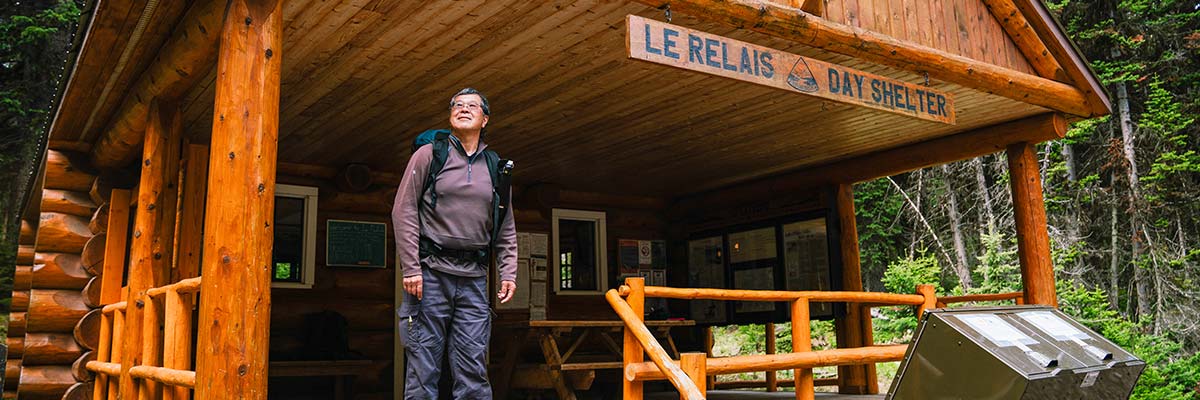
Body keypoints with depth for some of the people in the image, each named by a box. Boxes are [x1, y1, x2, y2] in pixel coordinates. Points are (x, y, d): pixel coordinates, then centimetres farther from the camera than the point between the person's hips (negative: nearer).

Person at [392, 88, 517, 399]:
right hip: (431, 272, -3)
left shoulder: (496, 169, 14)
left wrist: (508, 272, 6)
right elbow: (403, 211, -2)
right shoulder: (429, 154, 4)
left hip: (474, 279, 3)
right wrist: (411, 269, -10)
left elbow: (506, 229, 17)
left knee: (473, 372, 3)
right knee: (423, 369, 0)